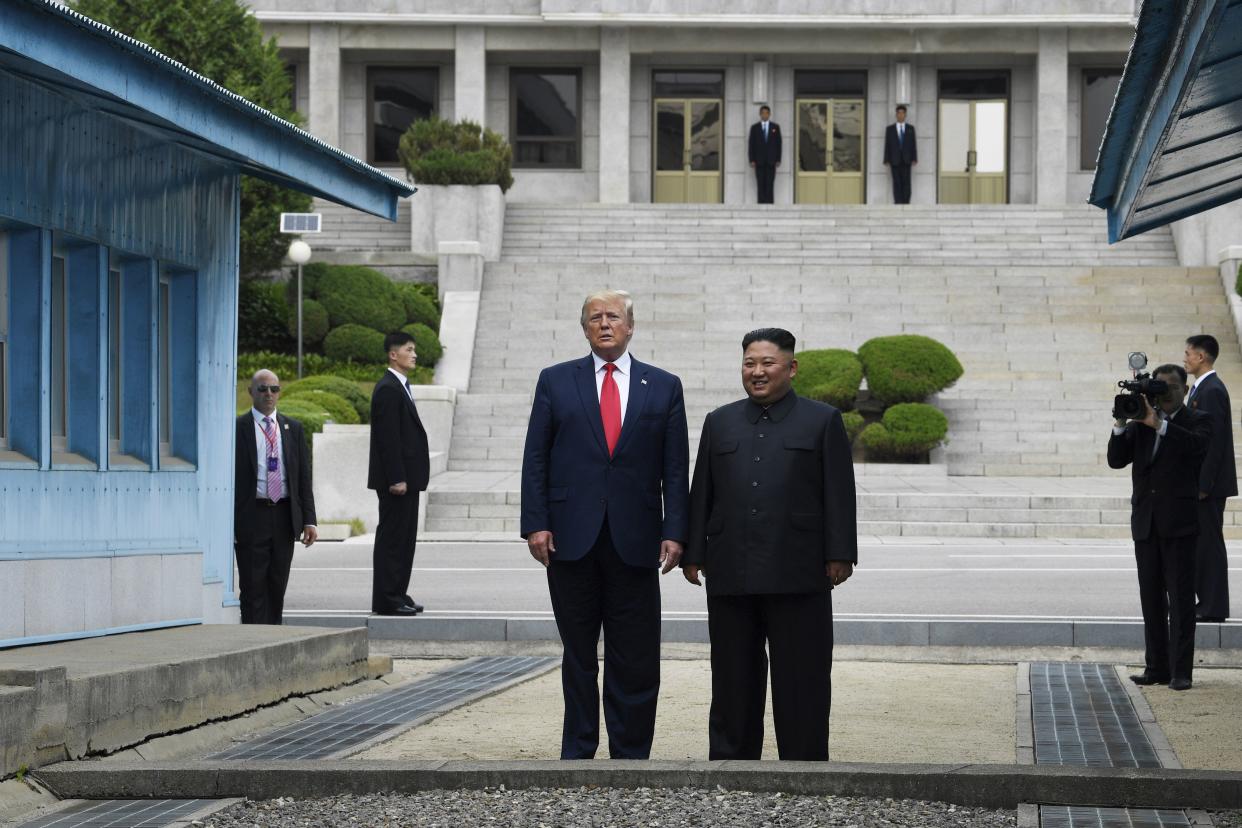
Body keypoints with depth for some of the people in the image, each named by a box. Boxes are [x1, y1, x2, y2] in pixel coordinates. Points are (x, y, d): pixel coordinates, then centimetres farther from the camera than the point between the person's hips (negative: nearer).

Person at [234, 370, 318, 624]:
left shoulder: (293, 428, 12)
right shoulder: (238, 428, -1)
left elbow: (304, 476, 11)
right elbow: (229, 478, -3)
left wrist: (309, 519, 3)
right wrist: (229, 524, -10)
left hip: (284, 517, 4)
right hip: (251, 516, -4)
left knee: (277, 586, 9)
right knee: (253, 587, -4)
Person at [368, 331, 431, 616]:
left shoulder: (400, 388, 18)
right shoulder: (388, 389, -14)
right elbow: (388, 438, -19)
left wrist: (406, 477, 18)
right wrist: (397, 479, -22)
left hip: (406, 477, 10)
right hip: (396, 478, -10)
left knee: (403, 537, 12)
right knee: (392, 537, -7)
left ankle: (397, 594, 17)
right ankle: (386, 600, -5)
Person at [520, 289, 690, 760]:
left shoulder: (663, 387, 8)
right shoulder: (556, 381, 7)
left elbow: (676, 468, 5)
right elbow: (536, 458, 4)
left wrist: (674, 532, -4)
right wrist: (536, 523, -5)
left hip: (634, 543, 0)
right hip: (572, 539, 0)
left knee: (635, 660, 0)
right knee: (578, 655, 8)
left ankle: (630, 757, 7)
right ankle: (577, 753, 16)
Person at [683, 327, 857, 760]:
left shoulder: (823, 421, 5)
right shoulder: (720, 423, 15)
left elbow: (839, 494, 0)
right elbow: (702, 493, 14)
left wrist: (839, 554, -7)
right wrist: (693, 553, 7)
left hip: (797, 577, -3)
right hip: (731, 575, 3)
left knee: (801, 678, 0)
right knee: (734, 679, 7)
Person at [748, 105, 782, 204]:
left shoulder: (775, 127, 7)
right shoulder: (754, 127, 6)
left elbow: (778, 144, 6)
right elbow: (751, 144, 4)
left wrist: (778, 159, -1)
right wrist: (752, 160, -4)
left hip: (771, 160, 0)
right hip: (759, 161, 0)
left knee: (770, 184, -5)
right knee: (760, 184, -2)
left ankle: (769, 204, -5)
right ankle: (761, 203, -1)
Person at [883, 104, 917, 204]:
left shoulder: (910, 128, 9)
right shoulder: (890, 129, 7)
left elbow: (914, 144, 6)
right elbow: (887, 145, 4)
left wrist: (914, 159, -3)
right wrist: (887, 160, -3)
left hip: (906, 160, 1)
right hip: (895, 160, 0)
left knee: (906, 182, -3)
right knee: (897, 183, -3)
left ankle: (906, 203, -2)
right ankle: (898, 204, -4)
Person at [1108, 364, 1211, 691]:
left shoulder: (1197, 421, 2)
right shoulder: (1140, 423, 12)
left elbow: (1197, 444, -21)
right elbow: (1116, 460, 3)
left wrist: (1158, 423, -27)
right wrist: (1121, 424, -11)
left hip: (1179, 522, -4)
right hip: (1146, 522, 5)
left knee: (1181, 598, -5)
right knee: (1151, 599, 8)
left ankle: (1181, 671, -5)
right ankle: (1156, 667, 13)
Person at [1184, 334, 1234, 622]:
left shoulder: (1212, 391, -16)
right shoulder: (1202, 388, 15)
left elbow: (1214, 441, -20)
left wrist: (1203, 485, -21)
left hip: (1209, 483, -10)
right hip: (1200, 482, 10)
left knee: (1209, 542, -6)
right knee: (1201, 543, 12)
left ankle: (1213, 607, -4)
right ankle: (1207, 601, 17)